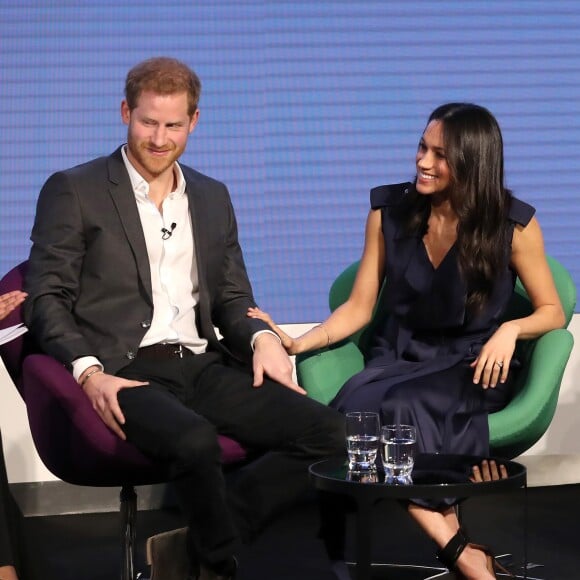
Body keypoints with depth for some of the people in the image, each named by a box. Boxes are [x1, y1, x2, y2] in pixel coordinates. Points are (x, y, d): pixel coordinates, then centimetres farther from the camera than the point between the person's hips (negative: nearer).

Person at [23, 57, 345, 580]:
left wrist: (261, 336, -2)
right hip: (125, 373, -5)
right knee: (195, 441, -37)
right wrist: (87, 371, -18)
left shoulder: (212, 198, 21)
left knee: (328, 432, -16)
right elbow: (46, 298, -1)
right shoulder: (73, 192, 5)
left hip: (203, 368, 6)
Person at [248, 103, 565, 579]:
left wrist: (510, 330, -18)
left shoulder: (512, 223, -3)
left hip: (471, 364, -3)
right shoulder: (390, 211, 3)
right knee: (358, 404, -33)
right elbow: (359, 308, 5)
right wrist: (300, 343, -12)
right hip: (399, 356, 3)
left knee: (402, 406, -36)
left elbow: (551, 311, 4)